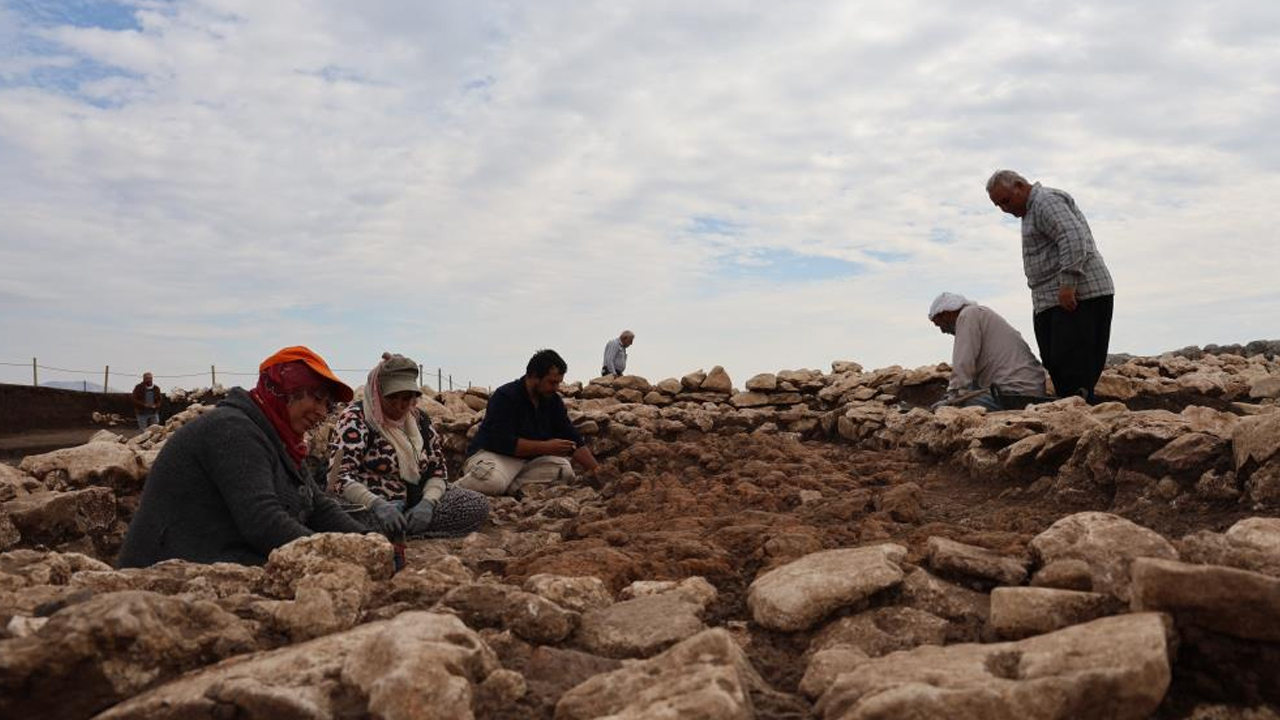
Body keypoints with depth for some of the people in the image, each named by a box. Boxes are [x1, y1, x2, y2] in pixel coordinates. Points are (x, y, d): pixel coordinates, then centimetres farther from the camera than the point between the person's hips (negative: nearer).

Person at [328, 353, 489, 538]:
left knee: (478, 504, -14)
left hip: (413, 505, 7)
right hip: (368, 506, -7)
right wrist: (377, 504, -36)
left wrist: (427, 503, -12)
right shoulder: (356, 419, -8)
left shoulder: (420, 421, 11)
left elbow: (438, 471, 10)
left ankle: (397, 530, -16)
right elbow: (339, 476, -19)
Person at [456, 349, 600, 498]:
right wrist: (546, 447, -26)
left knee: (565, 470, -17)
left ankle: (511, 487, -19)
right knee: (493, 481, -38)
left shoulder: (553, 400, 4)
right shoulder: (505, 396, -17)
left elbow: (573, 439, 6)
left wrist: (597, 470, -5)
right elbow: (504, 442, -26)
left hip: (529, 458, 7)